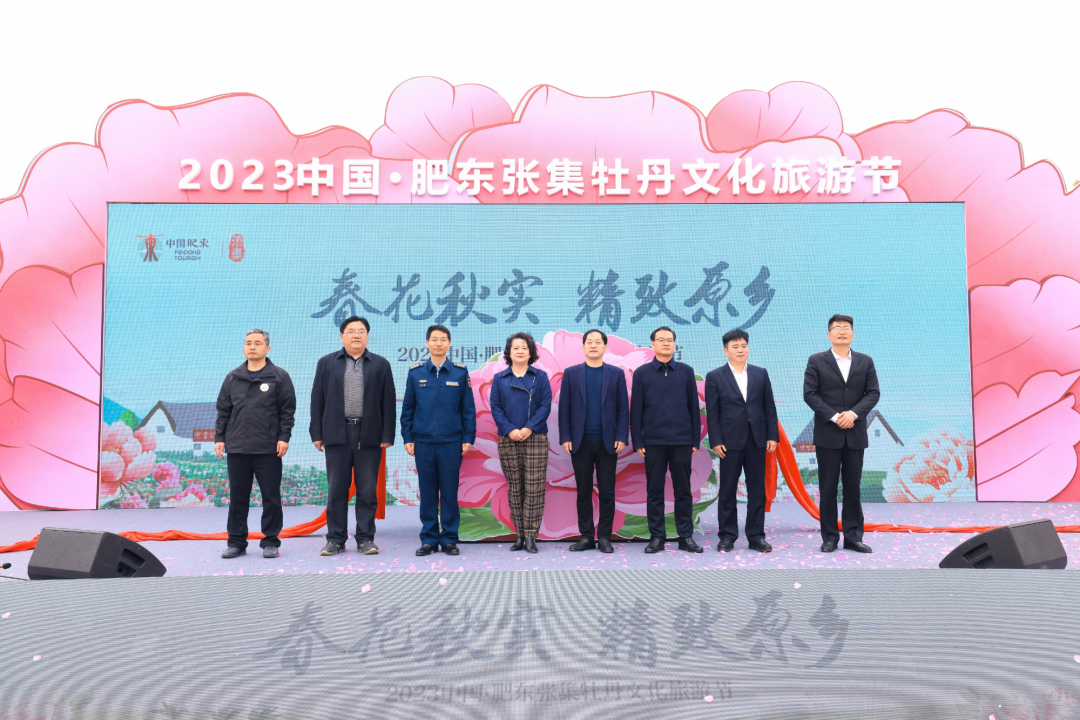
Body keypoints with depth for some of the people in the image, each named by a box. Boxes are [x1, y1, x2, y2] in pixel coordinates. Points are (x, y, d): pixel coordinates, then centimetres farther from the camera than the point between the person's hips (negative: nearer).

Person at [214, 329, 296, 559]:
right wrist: (219, 437, 7)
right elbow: (223, 410, 14)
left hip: (268, 449, -3)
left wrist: (284, 437, -8)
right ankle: (236, 542, 18)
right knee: (237, 497, 9)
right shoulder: (232, 378, 12)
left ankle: (271, 541, 11)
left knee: (271, 496, 2)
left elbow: (288, 410, -1)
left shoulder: (279, 377, 2)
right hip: (236, 448, 3)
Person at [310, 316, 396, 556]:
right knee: (336, 489, 3)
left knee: (367, 490, 3)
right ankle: (335, 539, 11)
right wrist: (317, 434, 1)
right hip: (337, 434, 1)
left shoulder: (380, 364, 8)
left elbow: (389, 402, 5)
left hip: (369, 435, 0)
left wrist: (387, 435, -2)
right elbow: (317, 400, 8)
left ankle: (366, 539, 11)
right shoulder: (326, 363, 10)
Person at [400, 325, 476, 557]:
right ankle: (428, 539, 14)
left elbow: (468, 408, 4)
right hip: (423, 442, 1)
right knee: (427, 492, 6)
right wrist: (407, 438, 3)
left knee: (450, 492, 3)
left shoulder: (460, 372, 4)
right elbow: (407, 408, 9)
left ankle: (449, 539, 12)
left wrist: (468, 438, -1)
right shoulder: (415, 372, 7)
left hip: (451, 442, -1)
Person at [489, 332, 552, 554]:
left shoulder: (540, 377, 7)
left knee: (534, 488, -5)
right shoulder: (499, 378, 10)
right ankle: (519, 534, 12)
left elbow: (545, 405, -1)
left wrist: (529, 428, -13)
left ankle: (531, 536, -1)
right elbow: (495, 407, 3)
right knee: (515, 488, 5)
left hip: (535, 438, -1)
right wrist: (510, 430, -10)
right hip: (508, 440, 2)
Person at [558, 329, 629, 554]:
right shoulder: (571, 373, 7)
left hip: (607, 442, 0)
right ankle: (586, 537, 13)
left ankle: (604, 537, 10)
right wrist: (565, 438, -4)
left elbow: (623, 408, 3)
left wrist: (622, 438, -6)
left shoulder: (616, 374, 6)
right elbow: (564, 408, 4)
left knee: (607, 492, 2)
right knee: (583, 491, 5)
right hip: (581, 442, 0)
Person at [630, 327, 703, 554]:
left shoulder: (686, 371, 7)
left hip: (682, 441, 1)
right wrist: (637, 442, -1)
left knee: (683, 490, 5)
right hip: (653, 441, -1)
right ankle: (657, 537, 11)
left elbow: (694, 407, 8)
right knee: (655, 491, 4)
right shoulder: (642, 373, 4)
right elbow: (636, 410, 3)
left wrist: (696, 440, 4)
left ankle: (686, 537, 12)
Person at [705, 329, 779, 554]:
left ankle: (756, 536, 14)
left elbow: (769, 407, 8)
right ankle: (727, 536, 13)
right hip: (730, 441, -2)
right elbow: (712, 413, -2)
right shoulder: (715, 377, 1)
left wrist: (773, 436, 1)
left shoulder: (760, 374, 8)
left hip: (757, 440, 3)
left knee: (757, 490, 6)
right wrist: (716, 441, -8)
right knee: (727, 491, 4)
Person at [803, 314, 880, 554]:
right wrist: (834, 417, -13)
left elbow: (873, 393, 3)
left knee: (853, 487, 6)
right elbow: (809, 394, -5)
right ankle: (830, 537, 9)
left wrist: (853, 413, -13)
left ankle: (853, 537, 12)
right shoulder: (816, 361, 1)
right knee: (828, 488, 2)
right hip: (827, 434, -2)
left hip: (855, 434, 2)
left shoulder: (865, 361, 9)